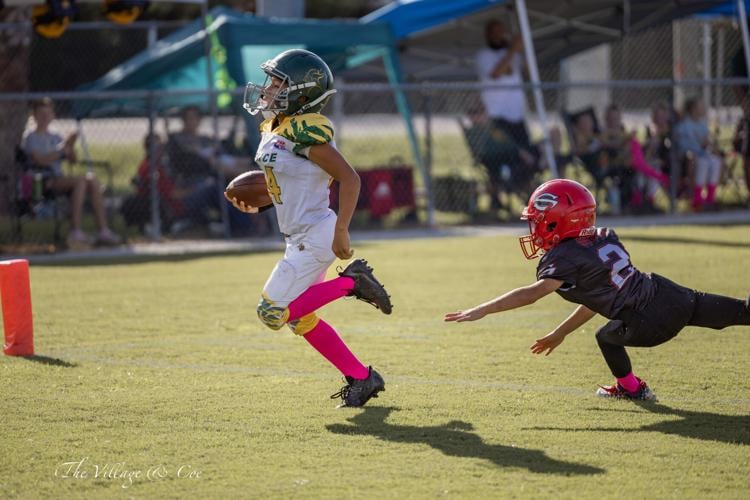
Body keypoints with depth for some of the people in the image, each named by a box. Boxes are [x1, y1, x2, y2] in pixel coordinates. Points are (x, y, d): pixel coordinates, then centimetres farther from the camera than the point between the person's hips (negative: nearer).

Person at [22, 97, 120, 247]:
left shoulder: (56, 138, 24)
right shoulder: (31, 138, 5)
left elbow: (72, 160, 13)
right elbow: (41, 160, -12)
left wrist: (70, 147, -7)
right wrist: (62, 149, -13)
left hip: (59, 178, 6)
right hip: (44, 182, -6)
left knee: (92, 180, -20)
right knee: (80, 180, -31)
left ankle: (103, 230, -27)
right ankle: (76, 232, -38)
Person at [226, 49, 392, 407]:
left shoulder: (305, 132, -20)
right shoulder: (275, 129, 9)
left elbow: (350, 178, -22)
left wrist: (341, 231, -25)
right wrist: (256, 203, 7)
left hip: (314, 237, -10)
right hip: (301, 238, 10)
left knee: (272, 313, -9)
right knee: (301, 320, 16)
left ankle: (350, 283, -3)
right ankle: (362, 378, 22)